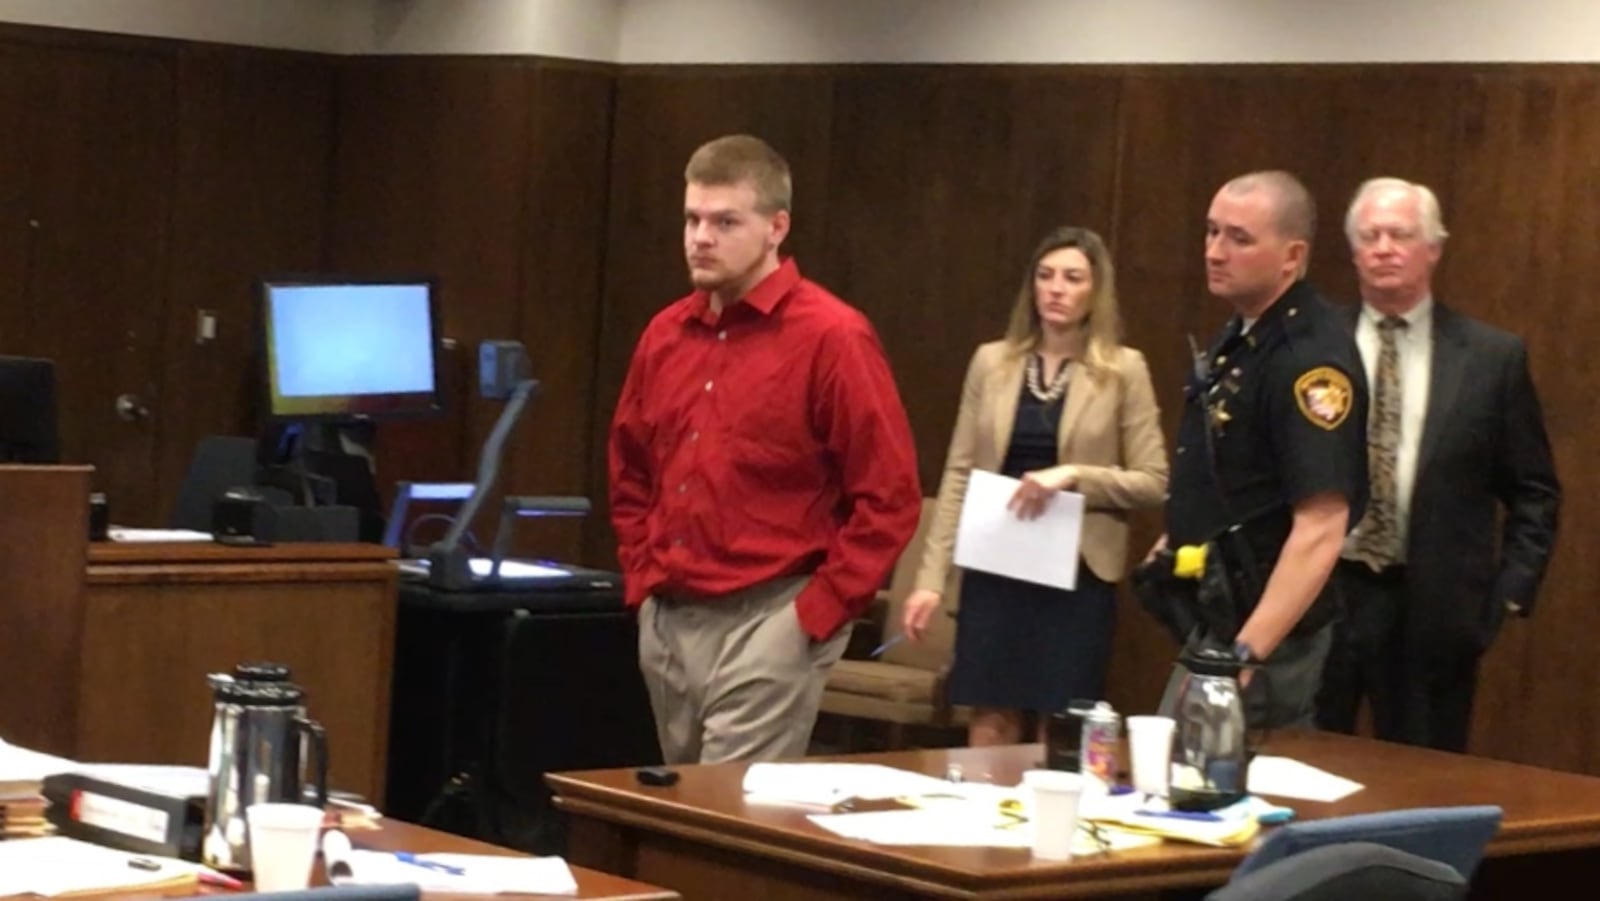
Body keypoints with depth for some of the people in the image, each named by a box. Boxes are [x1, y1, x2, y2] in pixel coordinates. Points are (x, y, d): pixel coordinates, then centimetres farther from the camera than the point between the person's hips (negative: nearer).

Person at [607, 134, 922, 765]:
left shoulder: (831, 336, -10)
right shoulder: (666, 334, 10)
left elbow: (889, 498, -12)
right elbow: (629, 472, 24)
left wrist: (816, 613, -12)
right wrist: (641, 580, 13)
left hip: (768, 623, -7)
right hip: (665, 621, 7)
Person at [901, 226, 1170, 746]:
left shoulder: (1123, 371, -1)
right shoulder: (992, 361, 5)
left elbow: (1153, 482, -2)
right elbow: (959, 475, 5)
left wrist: (1073, 477, -18)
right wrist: (932, 577, 0)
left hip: (1077, 574, -2)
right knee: (990, 726, 4)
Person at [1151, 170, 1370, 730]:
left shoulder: (1308, 359, -21)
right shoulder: (1241, 337, 9)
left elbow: (1321, 528, -27)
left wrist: (1245, 656, -31)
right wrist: (1186, 537, 15)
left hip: (1264, 634, -9)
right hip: (1215, 618, 9)